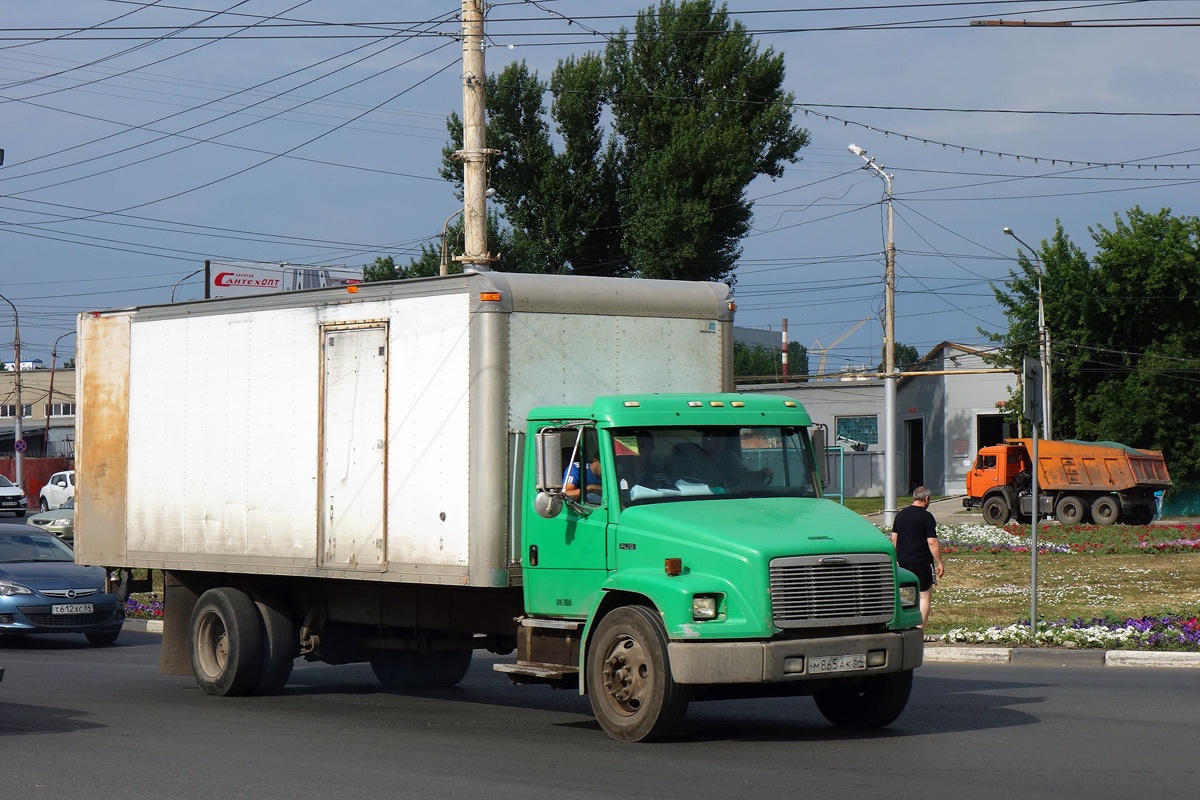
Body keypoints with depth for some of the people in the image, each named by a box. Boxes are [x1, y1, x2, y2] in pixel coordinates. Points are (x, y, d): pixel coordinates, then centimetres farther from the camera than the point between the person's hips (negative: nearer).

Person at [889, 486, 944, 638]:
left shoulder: (901, 515, 9)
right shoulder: (927, 517, -11)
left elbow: (894, 538, 13)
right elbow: (932, 542, -14)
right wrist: (939, 563, -8)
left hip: (903, 561, 6)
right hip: (922, 563, -6)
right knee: (925, 597, 1)